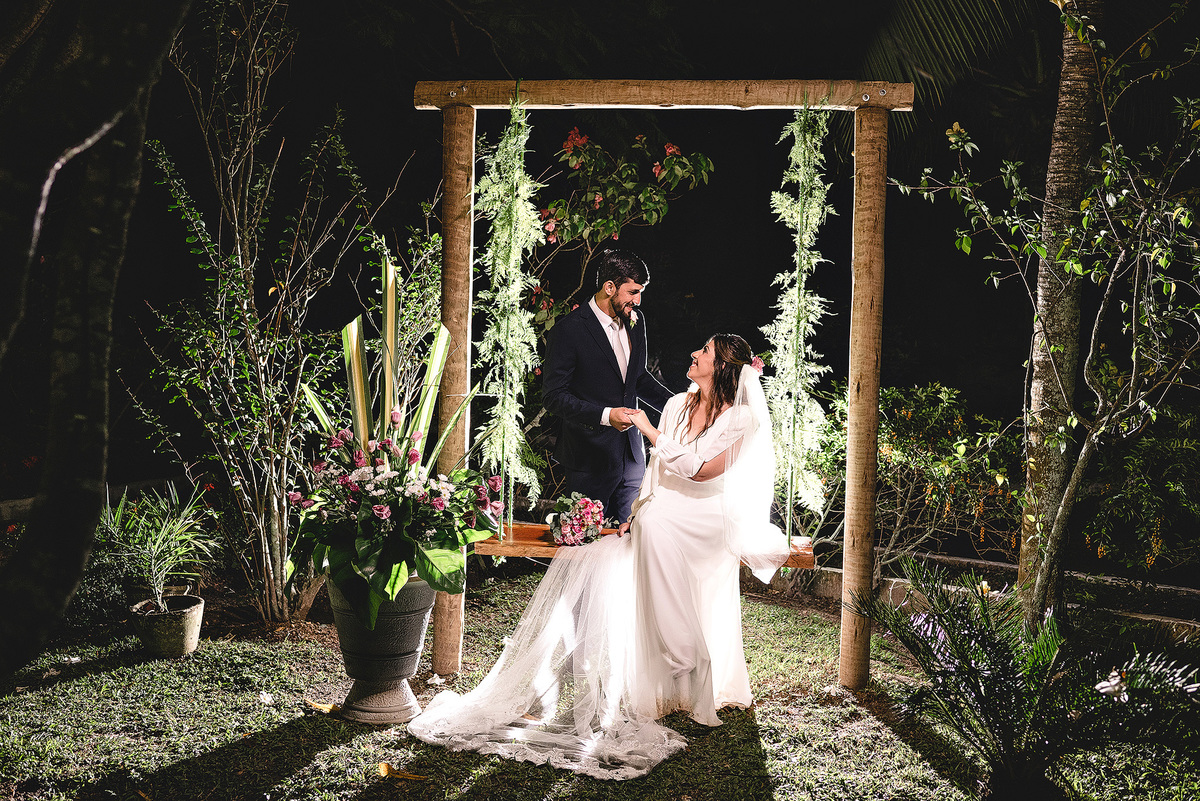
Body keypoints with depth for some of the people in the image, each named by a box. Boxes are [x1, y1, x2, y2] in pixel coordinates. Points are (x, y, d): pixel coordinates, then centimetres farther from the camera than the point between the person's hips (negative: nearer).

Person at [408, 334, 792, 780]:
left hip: (700, 525, -6)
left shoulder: (740, 418, -4)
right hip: (656, 519, 6)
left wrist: (651, 432, -12)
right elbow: (656, 470, 15)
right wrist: (637, 511, 0)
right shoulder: (677, 405, 15)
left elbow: (700, 469, -16)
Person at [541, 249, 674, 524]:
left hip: (631, 456, 6)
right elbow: (554, 396, -14)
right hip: (590, 458, -6)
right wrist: (605, 416, -25)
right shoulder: (568, 330, -15)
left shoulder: (635, 322, 6)